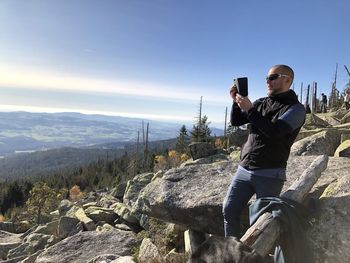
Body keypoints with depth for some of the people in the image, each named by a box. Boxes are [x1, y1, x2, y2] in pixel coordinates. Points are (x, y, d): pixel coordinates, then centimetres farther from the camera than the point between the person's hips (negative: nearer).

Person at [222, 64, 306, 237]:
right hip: (243, 169, 5)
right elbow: (236, 121, 12)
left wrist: (249, 109, -18)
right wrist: (236, 102, -4)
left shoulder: (296, 108, -4)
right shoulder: (261, 103, 12)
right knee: (229, 210, 5)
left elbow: (274, 131, -20)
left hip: (269, 174, -5)